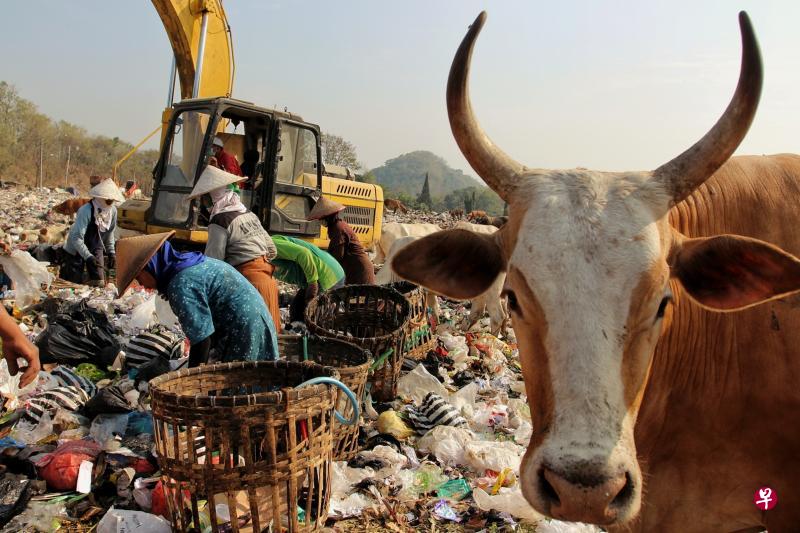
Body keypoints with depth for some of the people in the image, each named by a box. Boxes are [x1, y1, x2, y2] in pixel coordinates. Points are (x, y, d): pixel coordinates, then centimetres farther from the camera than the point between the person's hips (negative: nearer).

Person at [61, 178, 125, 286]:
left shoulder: (113, 211, -12)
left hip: (96, 249, 5)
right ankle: (65, 263, 29)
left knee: (99, 282, 0)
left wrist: (111, 252, -1)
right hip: (76, 249, -4)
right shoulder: (86, 211, -29)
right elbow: (76, 238, -31)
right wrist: (88, 256, -38)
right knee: (75, 281, 1)